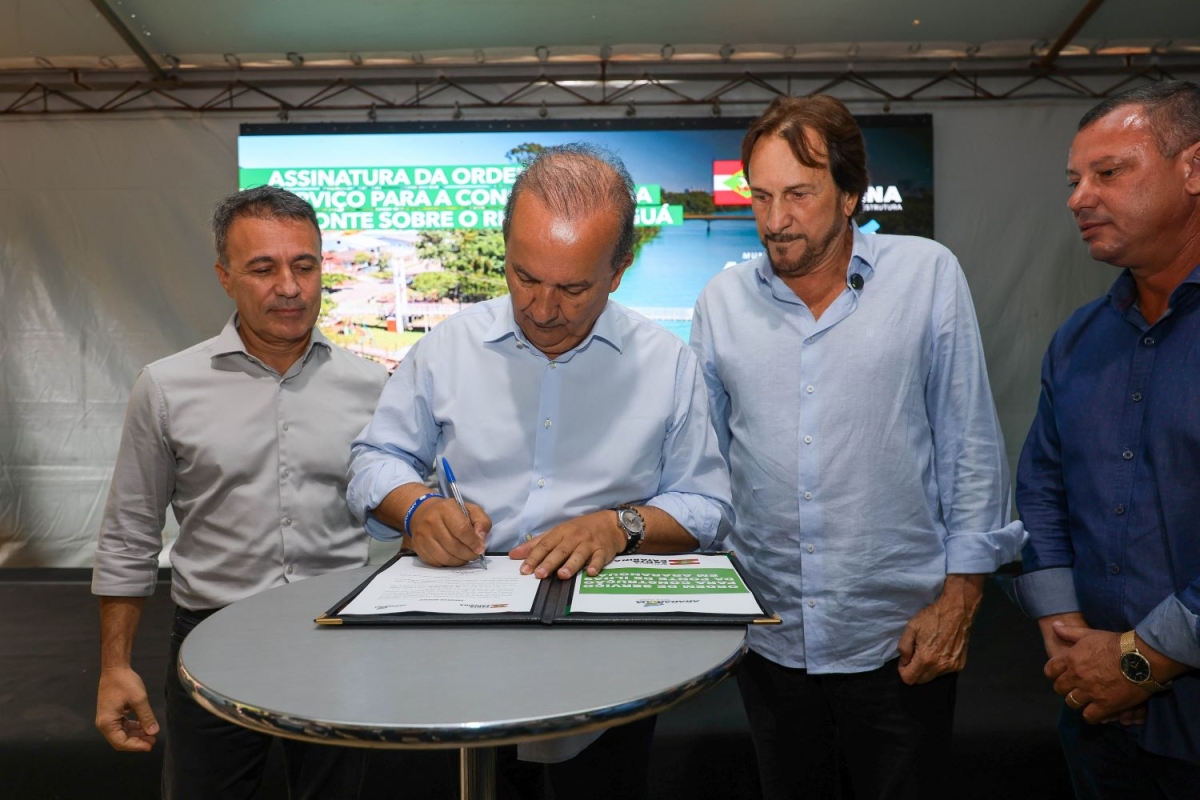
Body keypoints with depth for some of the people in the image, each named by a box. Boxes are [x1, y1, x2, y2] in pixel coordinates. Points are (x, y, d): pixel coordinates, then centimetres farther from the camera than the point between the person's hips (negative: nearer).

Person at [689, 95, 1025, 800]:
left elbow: (972, 446, -3)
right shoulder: (722, 300, 2)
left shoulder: (928, 277, -5)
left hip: (900, 639, -2)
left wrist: (959, 597, -6)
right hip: (769, 641, 3)